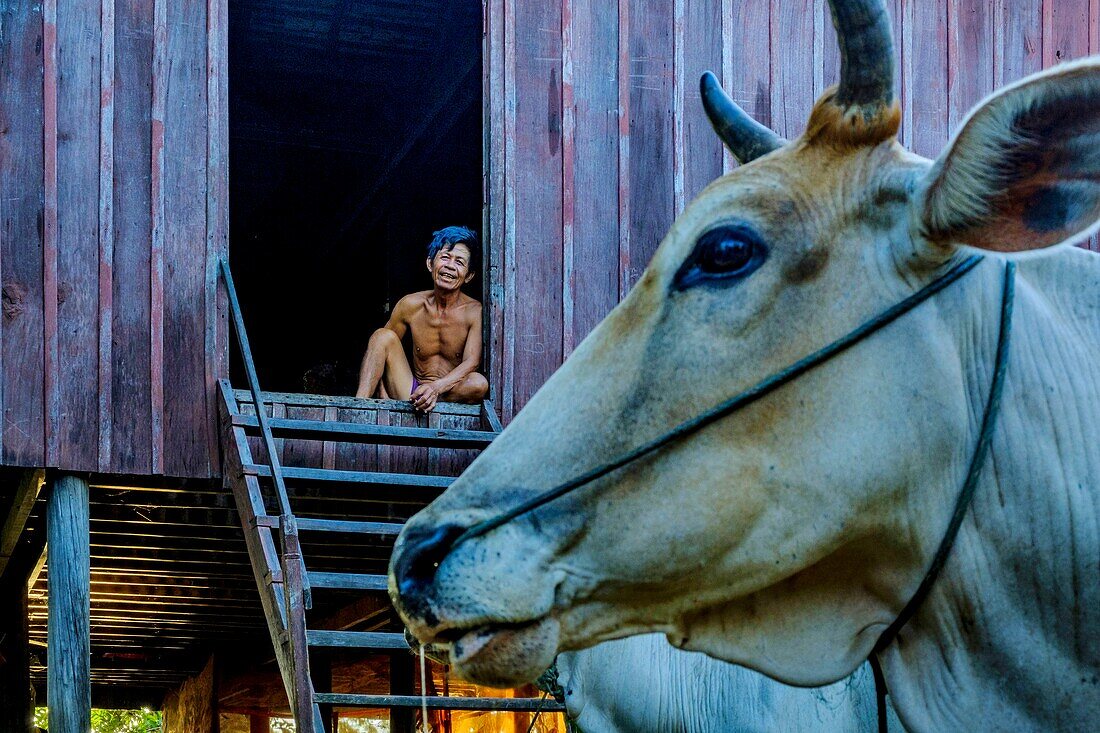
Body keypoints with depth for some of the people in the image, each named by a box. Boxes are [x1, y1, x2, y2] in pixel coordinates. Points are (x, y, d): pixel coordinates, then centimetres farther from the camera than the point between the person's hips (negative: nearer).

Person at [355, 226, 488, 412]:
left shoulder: (475, 312, -8)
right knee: (383, 336, -12)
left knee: (479, 383, -34)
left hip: (449, 396, -3)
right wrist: (383, 397, -12)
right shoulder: (410, 305, 2)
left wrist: (436, 388, -37)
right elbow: (381, 348, 6)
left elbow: (471, 363, -19)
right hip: (408, 393, 3)